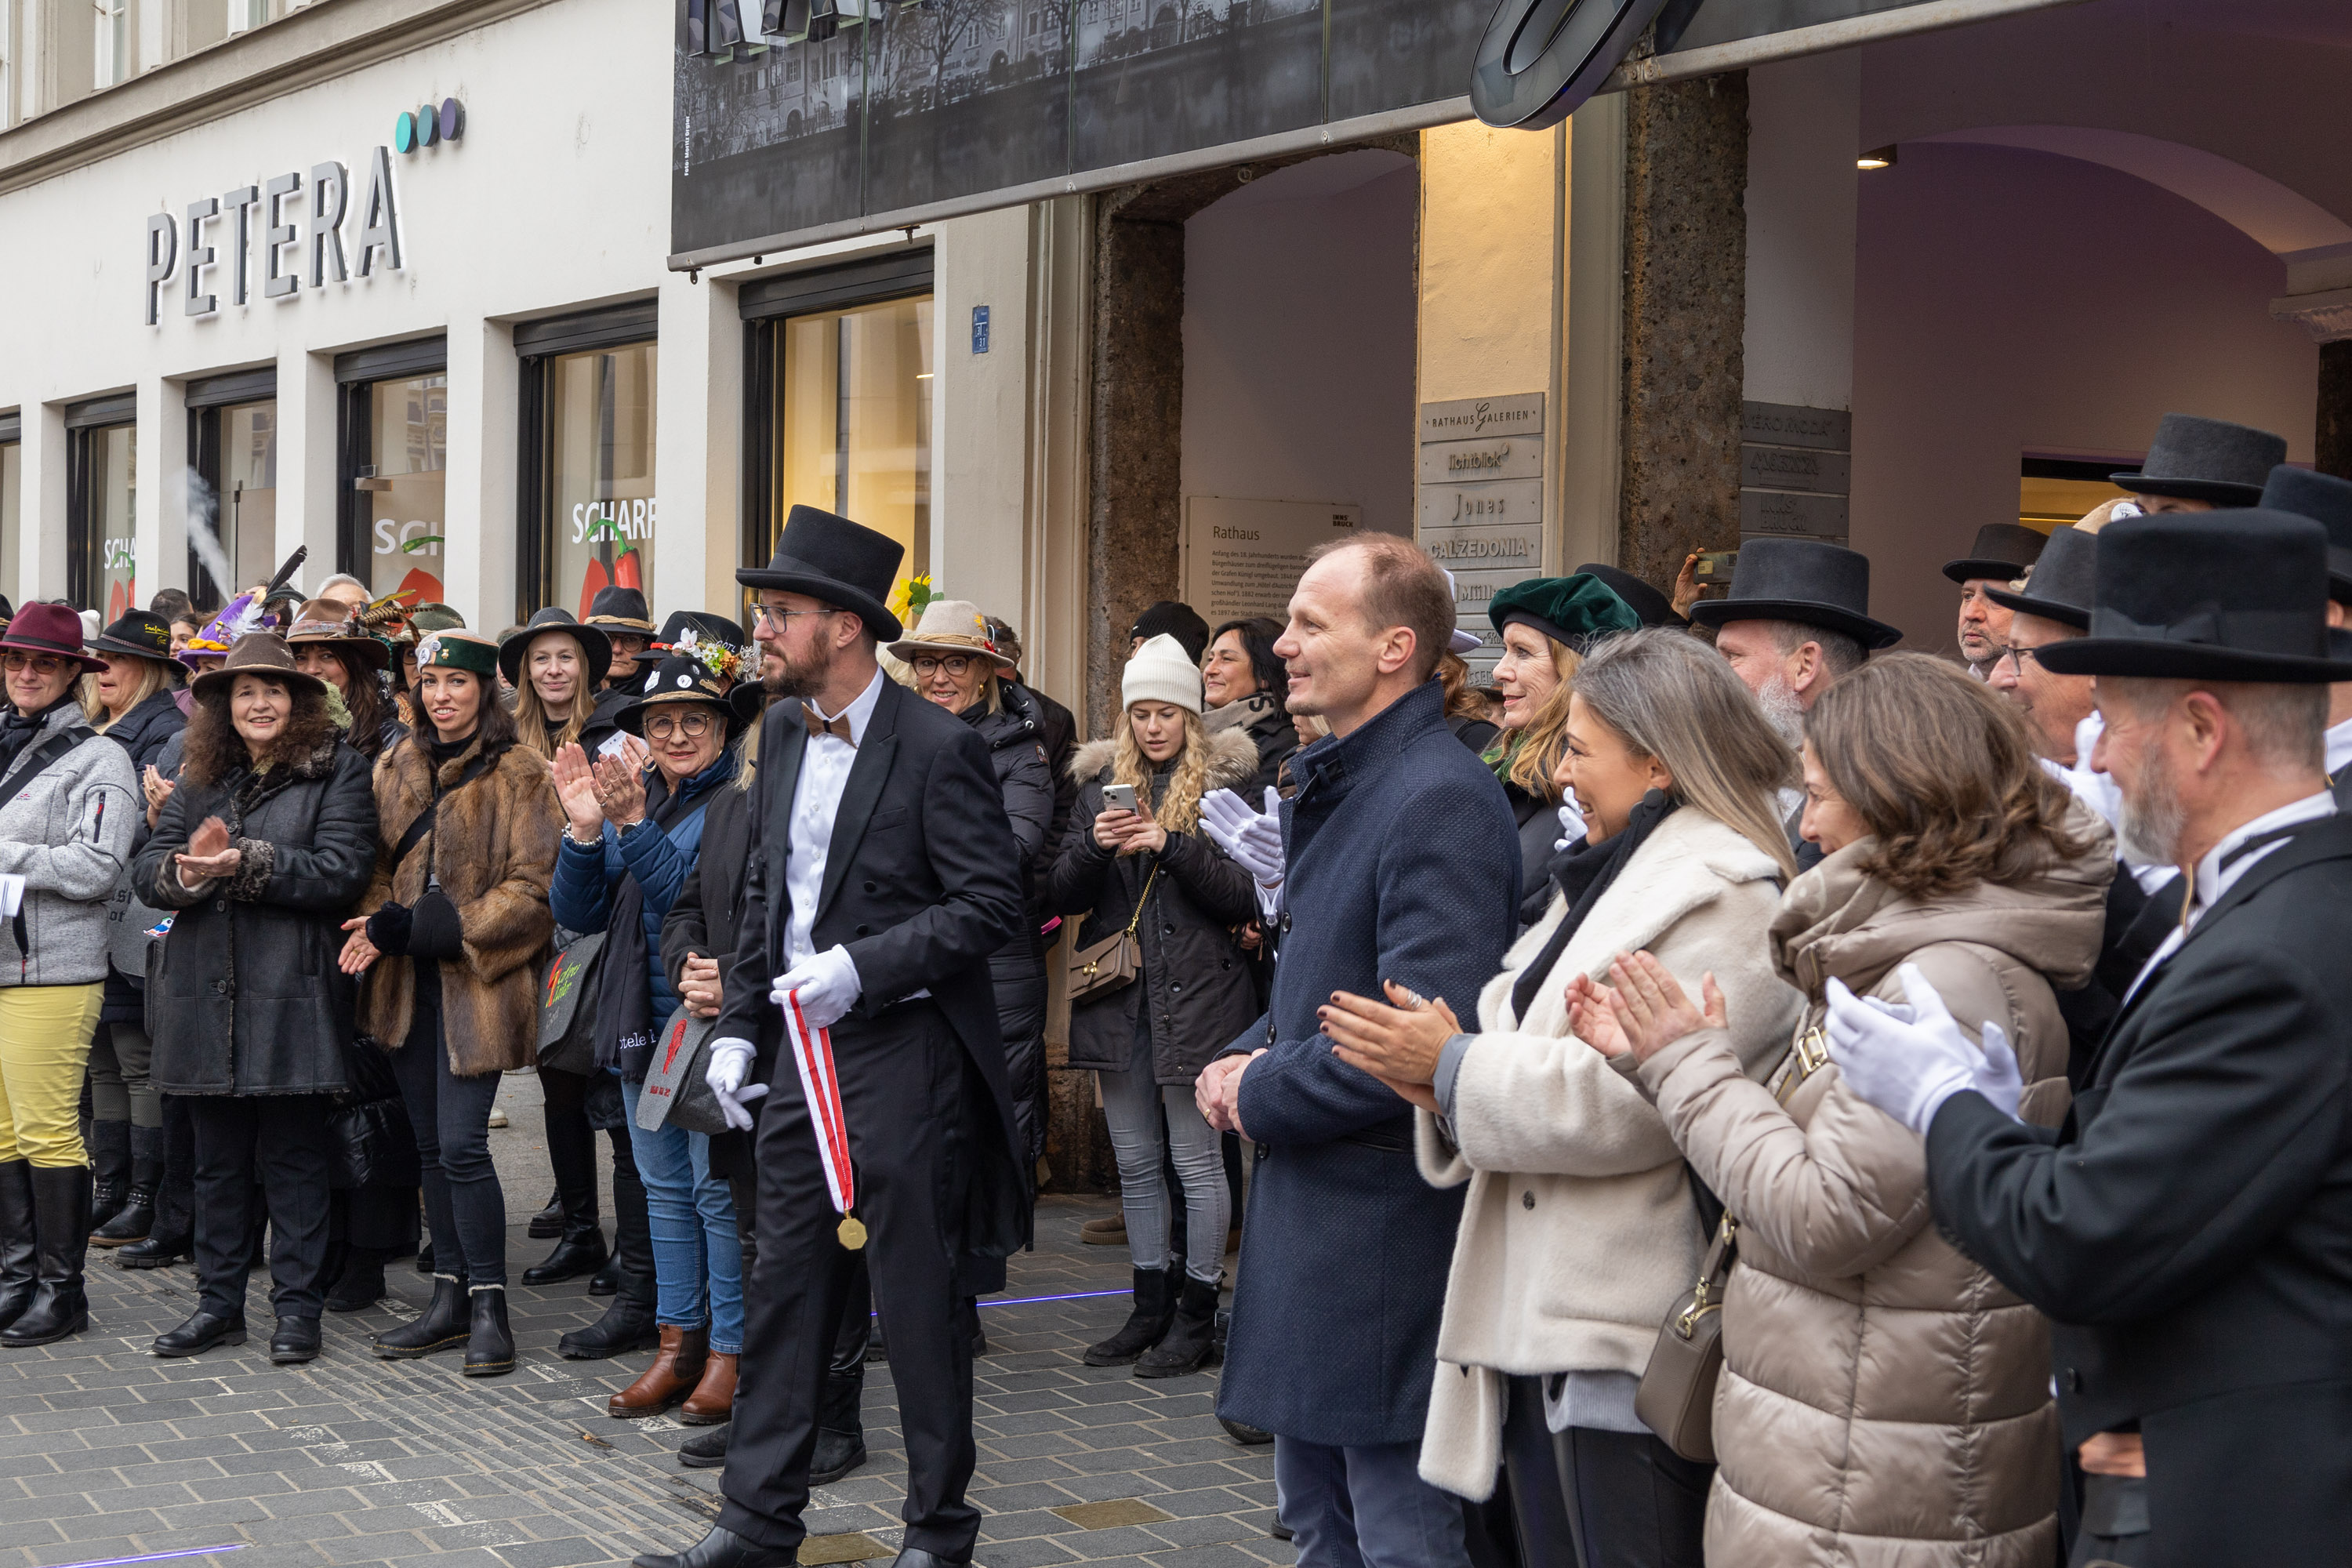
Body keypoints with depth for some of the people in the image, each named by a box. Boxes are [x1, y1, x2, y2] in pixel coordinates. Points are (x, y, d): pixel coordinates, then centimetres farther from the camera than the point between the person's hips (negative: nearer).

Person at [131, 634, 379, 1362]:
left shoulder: (337, 773, -1)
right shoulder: (199, 780, 15)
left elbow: (342, 870, -13)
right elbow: (148, 869, 7)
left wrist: (247, 863, -19)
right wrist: (188, 870, -16)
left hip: (292, 995, -5)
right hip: (205, 995, 5)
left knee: (294, 1156, 2)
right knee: (218, 1156, 12)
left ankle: (297, 1305, 9)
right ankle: (218, 1302, 20)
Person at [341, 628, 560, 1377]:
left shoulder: (518, 774, -6)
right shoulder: (400, 768, 13)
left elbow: (533, 889, -11)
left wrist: (433, 925, -17)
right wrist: (375, 923, -2)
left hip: (477, 980, -6)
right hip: (410, 980, 6)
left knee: (462, 1144, -12)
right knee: (430, 1145, 9)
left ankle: (488, 1307, -2)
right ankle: (450, 1297, 17)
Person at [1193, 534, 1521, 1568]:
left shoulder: (1440, 802, -19)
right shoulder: (1333, 786, 13)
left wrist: (1265, 1095, -13)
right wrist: (1246, 1057, 4)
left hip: (1386, 1224, -10)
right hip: (1308, 1204, 10)